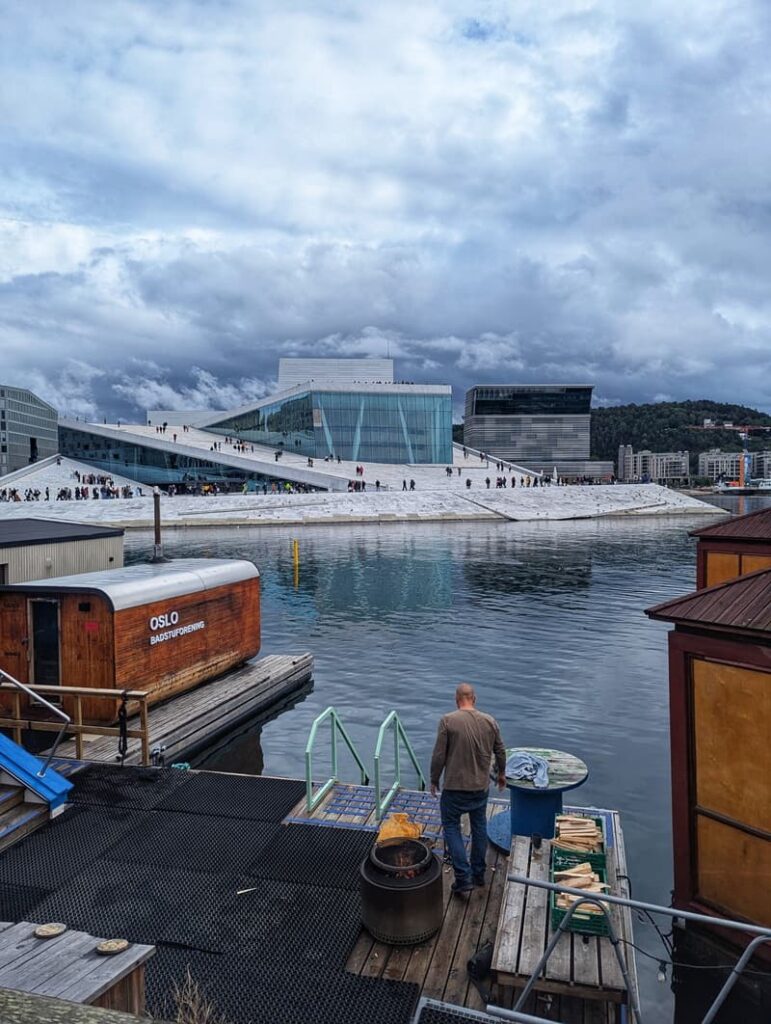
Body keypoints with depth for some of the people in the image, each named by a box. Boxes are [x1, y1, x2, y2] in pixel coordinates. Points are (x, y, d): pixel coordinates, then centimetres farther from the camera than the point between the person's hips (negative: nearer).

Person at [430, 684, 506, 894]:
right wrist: (501, 773, 25)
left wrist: (434, 780, 2)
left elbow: (439, 755, -13)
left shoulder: (448, 721, -15)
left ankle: (464, 878, 3)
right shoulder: (489, 721, -3)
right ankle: (479, 873, 31)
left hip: (454, 786, -4)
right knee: (479, 827, 20)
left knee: (451, 827, 10)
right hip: (481, 786, 4)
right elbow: (500, 751, 7)